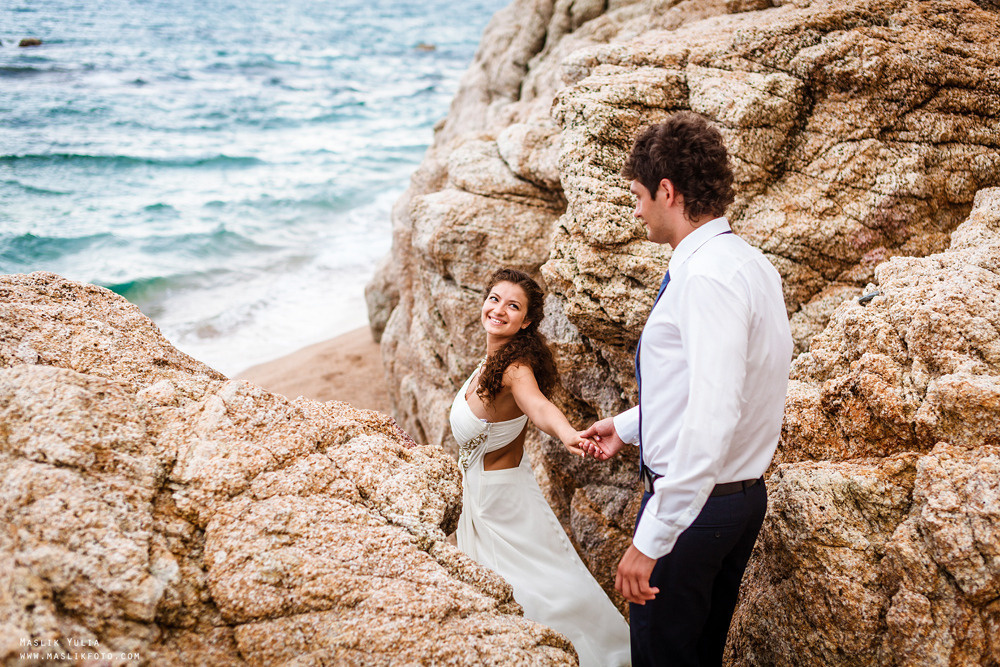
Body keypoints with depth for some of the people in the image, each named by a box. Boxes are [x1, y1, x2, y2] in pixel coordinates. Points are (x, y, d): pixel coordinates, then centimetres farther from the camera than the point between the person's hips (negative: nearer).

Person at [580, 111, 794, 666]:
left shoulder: (708, 276, -23)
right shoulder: (750, 262, 8)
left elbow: (712, 421, -31)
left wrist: (651, 537, -27)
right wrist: (627, 427, 27)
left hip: (693, 500, -10)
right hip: (746, 496, 10)